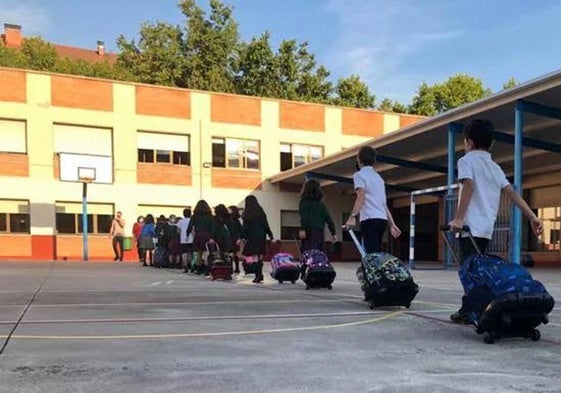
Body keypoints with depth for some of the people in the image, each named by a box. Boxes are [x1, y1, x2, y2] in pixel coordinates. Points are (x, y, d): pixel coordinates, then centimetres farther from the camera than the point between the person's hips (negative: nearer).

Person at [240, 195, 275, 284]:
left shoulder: (247, 214, -4)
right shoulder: (261, 212, 7)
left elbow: (245, 227, -9)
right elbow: (266, 226, 7)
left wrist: (241, 237, -5)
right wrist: (271, 237, 11)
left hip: (252, 237, -4)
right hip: (262, 237, 4)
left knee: (255, 257, 0)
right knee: (260, 257, 10)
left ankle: (258, 276, -4)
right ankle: (260, 275, 9)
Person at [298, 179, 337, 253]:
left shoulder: (304, 201, 2)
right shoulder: (321, 203, 18)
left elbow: (303, 216, -13)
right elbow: (328, 218, 16)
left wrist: (302, 229, -22)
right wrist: (333, 233, 19)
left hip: (309, 231, -6)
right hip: (320, 231, 6)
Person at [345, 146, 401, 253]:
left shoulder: (359, 175, 1)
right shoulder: (378, 177, 25)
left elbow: (361, 196, -16)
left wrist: (353, 216, -26)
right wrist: (392, 224, 22)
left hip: (370, 219, -8)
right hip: (383, 219, 8)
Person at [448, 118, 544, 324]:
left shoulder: (466, 160, -1)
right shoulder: (495, 167, 18)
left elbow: (468, 186, -18)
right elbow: (512, 193, 9)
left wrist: (458, 218, -22)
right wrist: (532, 217, 3)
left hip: (471, 225, -7)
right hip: (486, 227, 7)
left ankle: (469, 311, -4)